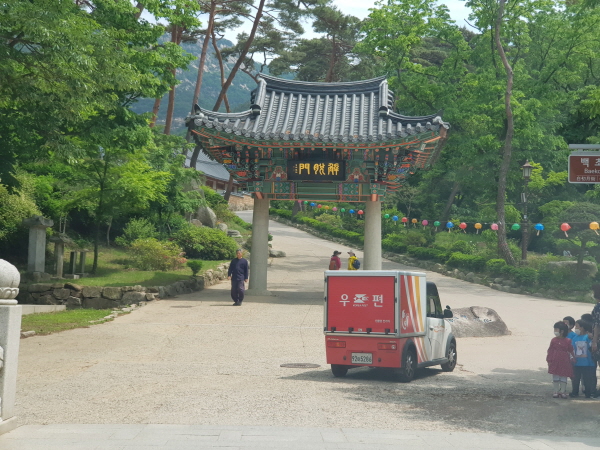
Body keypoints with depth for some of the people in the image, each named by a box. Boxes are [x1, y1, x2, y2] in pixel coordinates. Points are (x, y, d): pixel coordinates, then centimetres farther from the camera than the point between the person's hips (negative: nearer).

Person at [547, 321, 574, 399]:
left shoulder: (567, 341, -3)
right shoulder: (554, 340, 1)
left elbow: (571, 351, 3)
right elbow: (550, 350, 2)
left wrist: (572, 359, -1)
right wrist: (549, 360, -1)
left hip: (564, 362, -1)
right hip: (555, 362, 1)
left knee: (563, 377, 5)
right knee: (555, 377, 6)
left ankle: (563, 391, 12)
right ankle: (556, 391, 14)